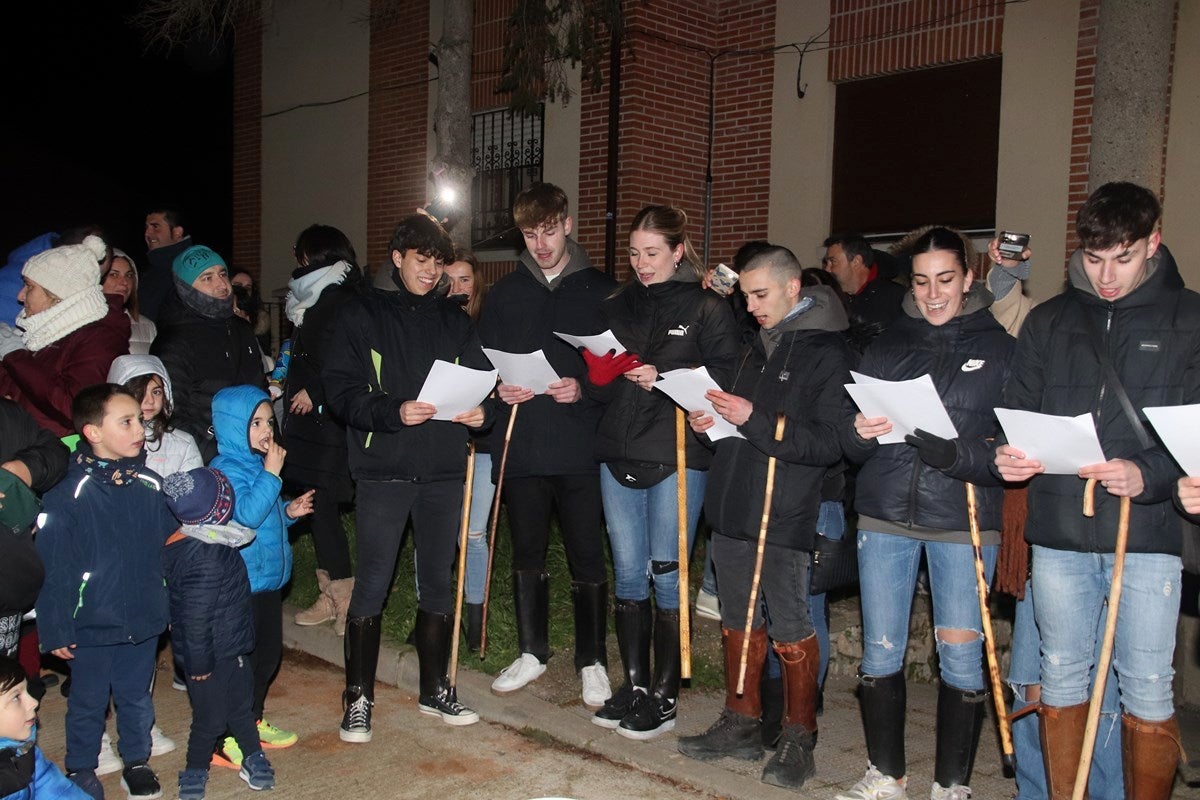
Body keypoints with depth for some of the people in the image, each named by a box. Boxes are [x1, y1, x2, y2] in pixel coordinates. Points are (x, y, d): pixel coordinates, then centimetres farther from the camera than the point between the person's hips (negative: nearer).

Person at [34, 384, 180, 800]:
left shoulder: (150, 486, -4)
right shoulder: (66, 497, -17)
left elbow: (171, 546, 6)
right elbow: (53, 570, -12)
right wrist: (56, 631, -9)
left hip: (144, 622, 3)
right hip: (92, 626, -3)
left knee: (137, 698, 19)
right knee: (88, 703, 15)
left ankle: (136, 761, 38)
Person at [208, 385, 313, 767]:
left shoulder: (259, 464, 13)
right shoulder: (226, 470, -16)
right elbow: (246, 514, -29)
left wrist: (288, 511, 8)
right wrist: (272, 474, -28)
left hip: (269, 577, 9)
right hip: (241, 582, -9)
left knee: (269, 652, 18)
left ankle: (253, 721, 33)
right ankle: (224, 739, 9)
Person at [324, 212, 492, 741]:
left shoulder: (454, 321, 13)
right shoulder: (362, 315, 2)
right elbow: (340, 389, -7)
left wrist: (482, 412, -10)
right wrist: (393, 412, -22)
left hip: (444, 469, 4)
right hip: (384, 469, -4)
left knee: (439, 580, 11)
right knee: (372, 582, -2)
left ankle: (435, 688, 25)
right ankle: (358, 698, 13)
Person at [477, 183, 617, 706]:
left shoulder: (600, 290, 2)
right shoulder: (505, 294, 10)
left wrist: (584, 389, -15)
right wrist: (499, 390, -7)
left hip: (579, 447, -3)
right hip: (519, 446, 3)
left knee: (587, 558, 3)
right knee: (527, 554, 14)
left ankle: (592, 662, 19)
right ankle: (531, 652, 31)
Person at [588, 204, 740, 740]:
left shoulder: (708, 309, -1)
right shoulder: (615, 307, 14)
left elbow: (724, 379, -8)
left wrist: (663, 378, -18)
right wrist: (599, 375, -5)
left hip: (676, 458, -5)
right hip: (619, 454, 5)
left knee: (666, 574, 0)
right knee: (628, 572, 10)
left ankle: (664, 696, 13)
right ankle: (633, 685, 22)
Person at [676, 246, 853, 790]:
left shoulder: (828, 355, -10)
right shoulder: (757, 347, 17)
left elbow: (829, 444, -18)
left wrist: (755, 420, -23)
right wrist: (711, 421, 5)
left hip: (784, 516, -8)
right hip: (733, 506, 8)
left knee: (790, 630, 2)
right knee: (738, 620, 15)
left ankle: (798, 739, 19)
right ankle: (741, 725, 29)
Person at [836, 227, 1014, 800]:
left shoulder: (1001, 347, 1)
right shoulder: (886, 345, 9)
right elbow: (852, 449, 7)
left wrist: (957, 455, -24)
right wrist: (860, 433, -16)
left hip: (964, 521, -2)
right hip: (885, 515, 3)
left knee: (960, 656, 4)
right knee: (879, 651, 8)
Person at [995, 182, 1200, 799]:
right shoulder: (1048, 321, 10)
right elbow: (1016, 414, 10)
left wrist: (1149, 475, -21)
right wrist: (1007, 457, -12)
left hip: (1147, 535, -3)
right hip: (1058, 532, 3)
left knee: (1147, 690, 4)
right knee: (1061, 678, 13)